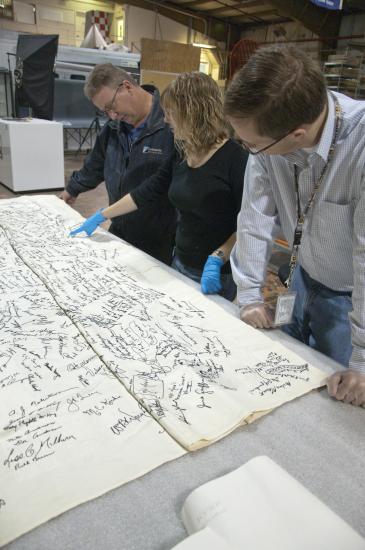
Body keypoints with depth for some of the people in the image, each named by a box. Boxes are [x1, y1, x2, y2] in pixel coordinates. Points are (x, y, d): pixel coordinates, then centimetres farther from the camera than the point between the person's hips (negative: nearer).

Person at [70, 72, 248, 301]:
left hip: (218, 275, -6)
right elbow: (147, 191, 10)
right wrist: (100, 217, 13)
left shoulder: (235, 158, -18)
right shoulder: (181, 153, 3)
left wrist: (218, 259, -26)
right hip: (181, 265, 7)